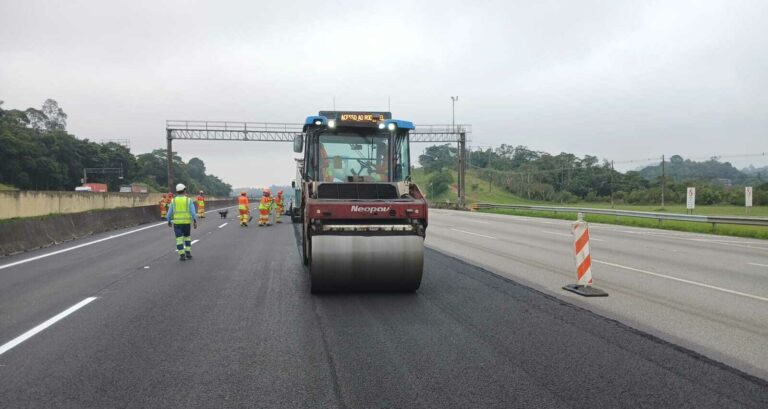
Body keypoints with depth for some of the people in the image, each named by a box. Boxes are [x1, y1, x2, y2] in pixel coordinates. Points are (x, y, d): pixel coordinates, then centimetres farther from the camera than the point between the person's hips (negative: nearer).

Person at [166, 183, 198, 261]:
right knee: (187, 237, 17)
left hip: (177, 222, 0)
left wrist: (169, 221, 16)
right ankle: (188, 253, 10)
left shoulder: (174, 201, 2)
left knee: (179, 239, 3)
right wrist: (195, 221, -12)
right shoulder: (188, 200, -2)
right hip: (186, 222, 0)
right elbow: (193, 211, -11)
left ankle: (182, 255, -2)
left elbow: (169, 213, 2)